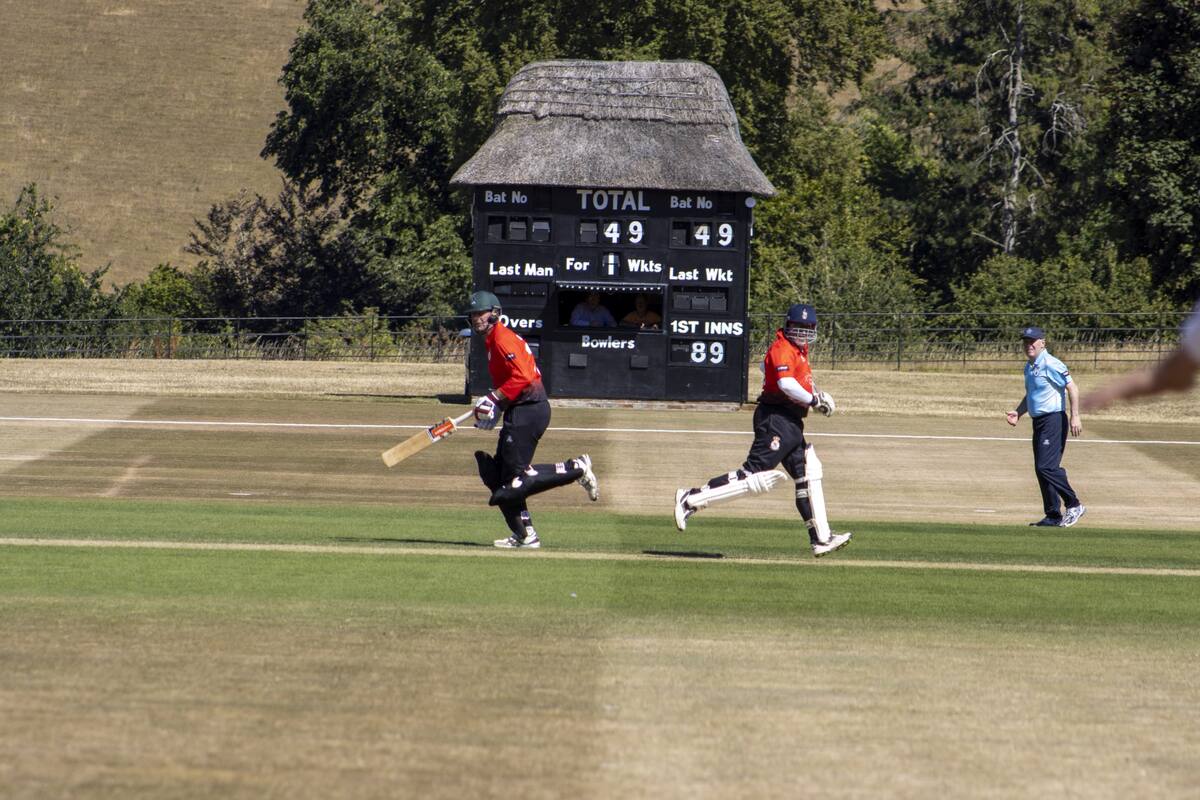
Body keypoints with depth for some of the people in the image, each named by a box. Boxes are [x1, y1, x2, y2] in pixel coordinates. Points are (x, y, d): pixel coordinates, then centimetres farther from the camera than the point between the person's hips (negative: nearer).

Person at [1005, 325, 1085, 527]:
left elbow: (1072, 388, -16)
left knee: (1047, 466, -17)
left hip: (1054, 420, -10)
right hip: (1038, 421, 10)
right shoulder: (1029, 367, 16)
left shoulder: (1050, 365, -13)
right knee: (1041, 469, 8)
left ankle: (1074, 505, -8)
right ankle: (1053, 516, 13)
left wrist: (1075, 416, -22)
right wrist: (1017, 412, 13)